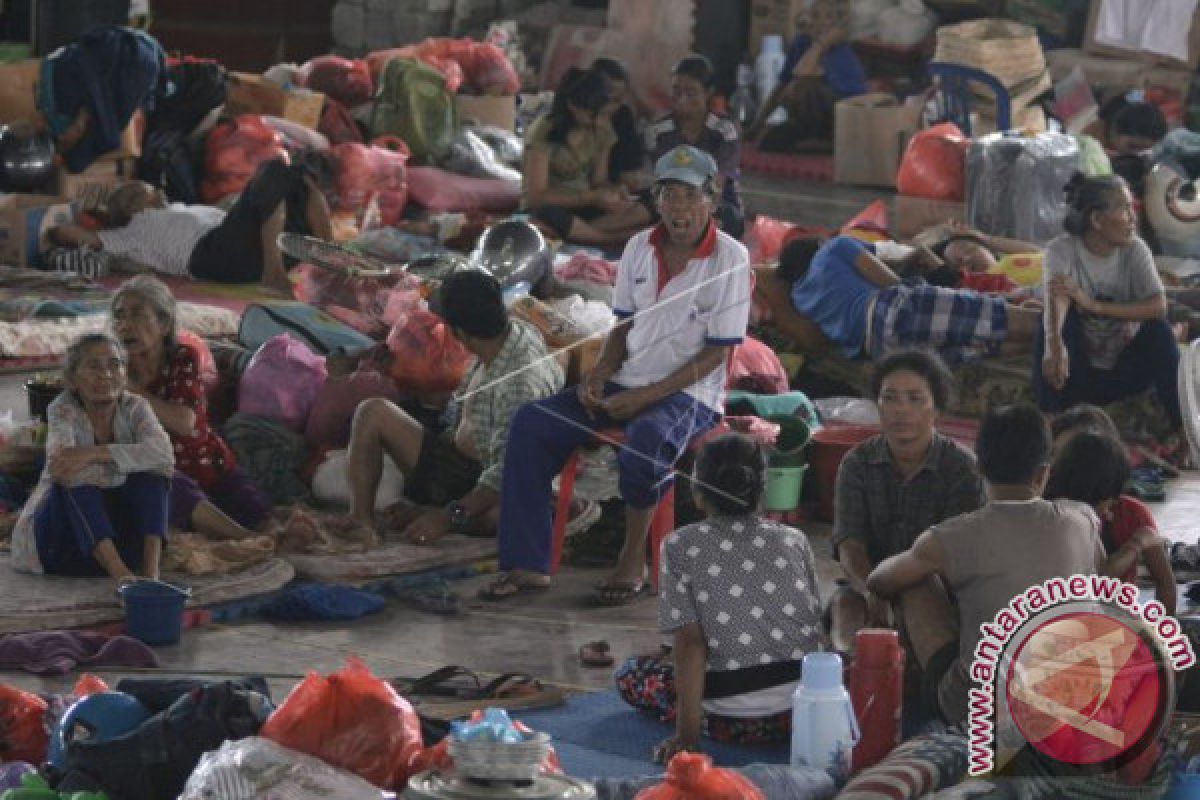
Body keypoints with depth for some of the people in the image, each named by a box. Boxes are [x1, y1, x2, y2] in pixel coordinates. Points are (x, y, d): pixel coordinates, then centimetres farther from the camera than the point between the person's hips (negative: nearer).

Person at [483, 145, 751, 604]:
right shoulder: (640, 248, 8)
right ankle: (527, 564, -13)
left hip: (690, 392, -6)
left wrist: (649, 394, -18)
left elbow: (717, 351, -12)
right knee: (531, 423, -12)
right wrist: (600, 373, -5)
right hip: (629, 385, 6)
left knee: (647, 437, -40)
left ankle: (633, 558, -19)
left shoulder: (730, 259, -10)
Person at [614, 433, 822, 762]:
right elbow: (815, 627, 9)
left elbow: (690, 641, -9)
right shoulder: (794, 540, 6)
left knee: (630, 674, 18)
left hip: (735, 718, -4)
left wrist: (687, 735, -10)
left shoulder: (680, 547, -2)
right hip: (806, 707, 4)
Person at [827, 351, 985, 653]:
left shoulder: (962, 466, -3)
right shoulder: (857, 464, 4)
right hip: (870, 580, 1)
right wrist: (871, 591, -33)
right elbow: (850, 545, -9)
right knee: (847, 605, -33)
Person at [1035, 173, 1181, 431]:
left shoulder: (1135, 249, -9)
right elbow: (1056, 299, -38)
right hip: (1077, 373, -2)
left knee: (1158, 329, -24)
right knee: (1063, 315, -27)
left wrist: (1095, 306, -34)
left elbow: (1158, 307, -24)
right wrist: (1054, 346, -59)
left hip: (1123, 373, 2)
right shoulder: (1061, 250, -17)